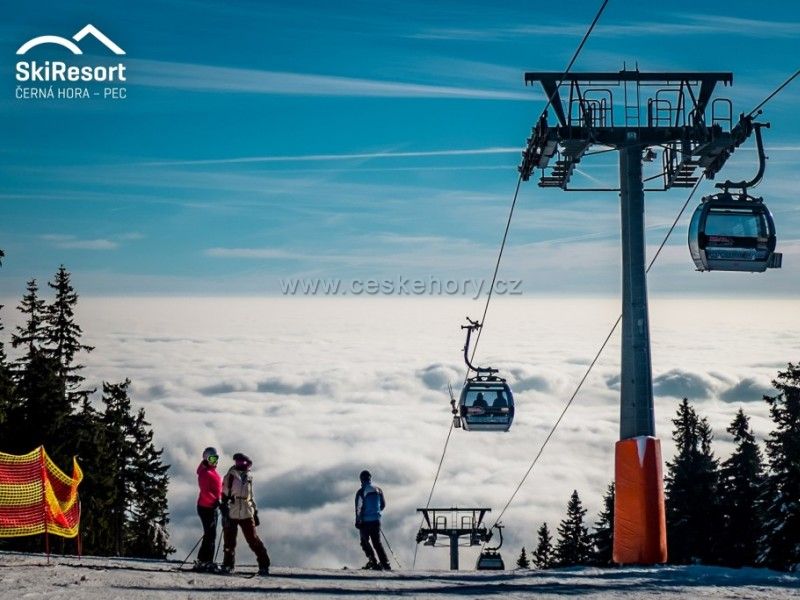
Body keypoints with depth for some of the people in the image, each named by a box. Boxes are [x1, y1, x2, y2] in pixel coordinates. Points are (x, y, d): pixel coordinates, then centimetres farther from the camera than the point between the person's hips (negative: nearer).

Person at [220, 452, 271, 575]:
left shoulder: (249, 477, 14)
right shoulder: (231, 475, -1)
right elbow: (225, 496, -3)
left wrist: (255, 512, 21)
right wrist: (225, 513, -11)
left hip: (247, 514, 3)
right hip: (232, 514, -3)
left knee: (253, 540, -1)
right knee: (229, 541, 1)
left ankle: (264, 565, 1)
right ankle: (228, 565, 14)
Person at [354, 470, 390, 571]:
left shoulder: (361, 492, -9)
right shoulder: (378, 490, 5)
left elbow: (358, 507, -11)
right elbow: (383, 505, 14)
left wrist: (357, 521, -6)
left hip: (365, 521, -4)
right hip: (376, 520, 4)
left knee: (365, 542, 12)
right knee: (377, 542, 9)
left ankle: (372, 561, -3)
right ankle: (385, 564, -3)